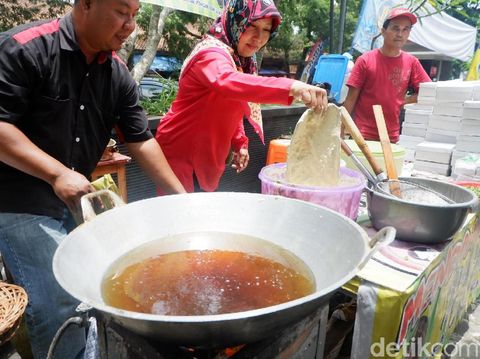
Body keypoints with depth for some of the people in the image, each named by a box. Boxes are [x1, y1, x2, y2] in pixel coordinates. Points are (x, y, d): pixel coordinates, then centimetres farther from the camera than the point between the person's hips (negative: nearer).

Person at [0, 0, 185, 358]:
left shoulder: (118, 73, 1)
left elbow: (141, 139, 3)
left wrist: (181, 196, 1)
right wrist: (57, 174, -26)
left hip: (77, 200, 6)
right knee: (62, 302, -7)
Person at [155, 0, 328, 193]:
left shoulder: (242, 61, 7)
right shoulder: (211, 53, -21)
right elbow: (226, 82, -44)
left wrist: (240, 143, 2)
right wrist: (290, 87, -56)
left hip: (206, 160, 9)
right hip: (181, 155, -8)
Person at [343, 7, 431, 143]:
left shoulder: (411, 62, 3)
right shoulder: (365, 60, -5)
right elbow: (351, 99, -5)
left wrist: (402, 100, -3)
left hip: (392, 137, 3)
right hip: (362, 135, -3)